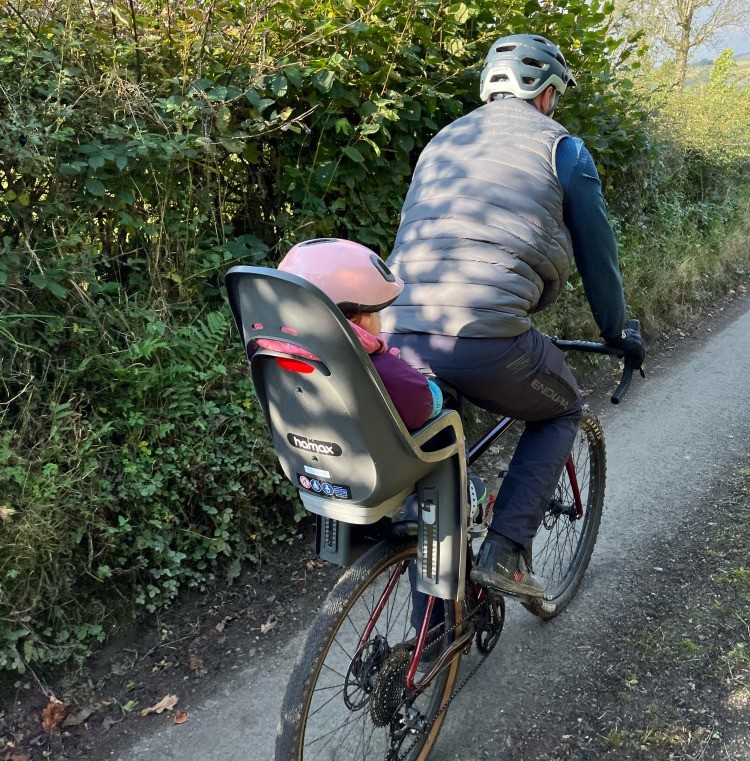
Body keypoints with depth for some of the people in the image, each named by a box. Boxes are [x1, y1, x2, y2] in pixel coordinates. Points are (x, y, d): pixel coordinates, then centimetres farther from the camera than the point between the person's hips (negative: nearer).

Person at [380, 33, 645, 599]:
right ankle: (506, 552, 11)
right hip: (488, 339, -5)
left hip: (397, 334, 5)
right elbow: (596, 252, 16)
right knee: (561, 413, 23)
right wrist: (620, 334, 31)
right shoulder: (562, 148, 11)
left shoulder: (442, 142, 27)